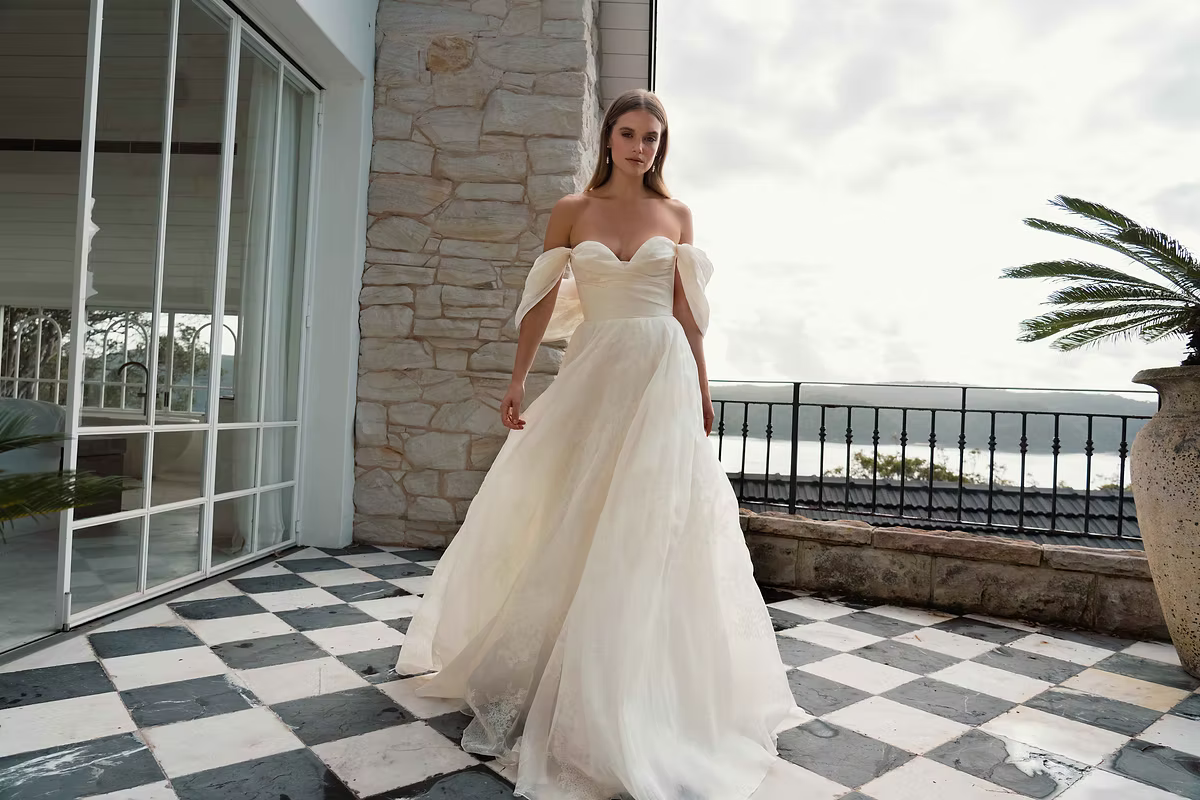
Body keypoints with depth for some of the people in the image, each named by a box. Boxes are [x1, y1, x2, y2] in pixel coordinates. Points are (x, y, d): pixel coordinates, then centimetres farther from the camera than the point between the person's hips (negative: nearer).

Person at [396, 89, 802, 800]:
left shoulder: (677, 215, 10)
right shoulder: (572, 210, 7)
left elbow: (687, 311, 10)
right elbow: (543, 300, 4)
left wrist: (702, 389, 9)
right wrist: (518, 381, -3)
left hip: (662, 374, 0)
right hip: (593, 372, 0)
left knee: (648, 521, 0)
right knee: (573, 519, 2)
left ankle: (643, 681, 17)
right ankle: (550, 677, 19)